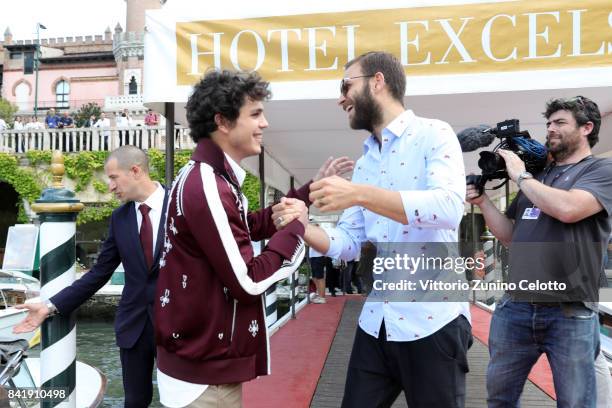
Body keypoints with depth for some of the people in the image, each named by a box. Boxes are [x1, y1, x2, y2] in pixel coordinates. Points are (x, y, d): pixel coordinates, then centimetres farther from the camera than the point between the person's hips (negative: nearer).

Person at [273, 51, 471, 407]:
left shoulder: (433, 134, -8)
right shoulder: (364, 162, 12)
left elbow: (449, 208, -25)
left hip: (432, 321, -6)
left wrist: (359, 194, -30)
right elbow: (349, 243, 8)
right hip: (375, 321, 6)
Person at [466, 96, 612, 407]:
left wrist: (520, 176, -7)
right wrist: (482, 201, 4)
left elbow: (567, 209, -20)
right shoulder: (537, 177, 16)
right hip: (515, 307, 5)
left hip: (570, 313, -5)